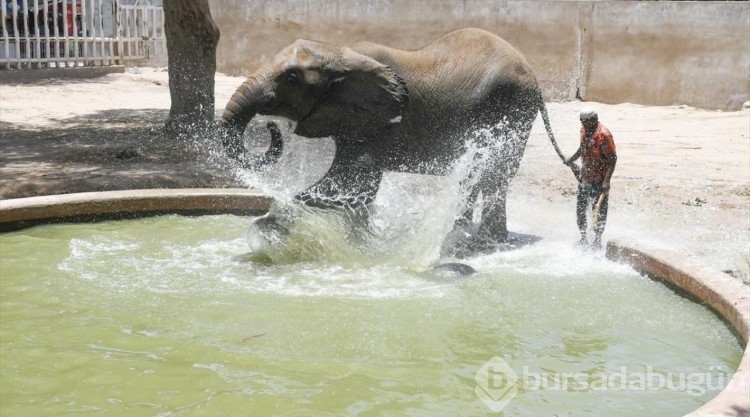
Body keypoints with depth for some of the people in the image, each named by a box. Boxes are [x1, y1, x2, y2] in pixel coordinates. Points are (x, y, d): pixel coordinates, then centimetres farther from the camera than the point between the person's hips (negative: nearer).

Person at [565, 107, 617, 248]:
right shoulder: (584, 130, 6)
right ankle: (583, 237, 22)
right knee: (580, 208, 10)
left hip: (599, 180, -8)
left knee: (599, 210, -3)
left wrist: (606, 181, -24)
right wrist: (572, 159, 22)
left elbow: (613, 159, -19)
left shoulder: (603, 134, -19)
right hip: (585, 177, 8)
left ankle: (598, 240, 6)